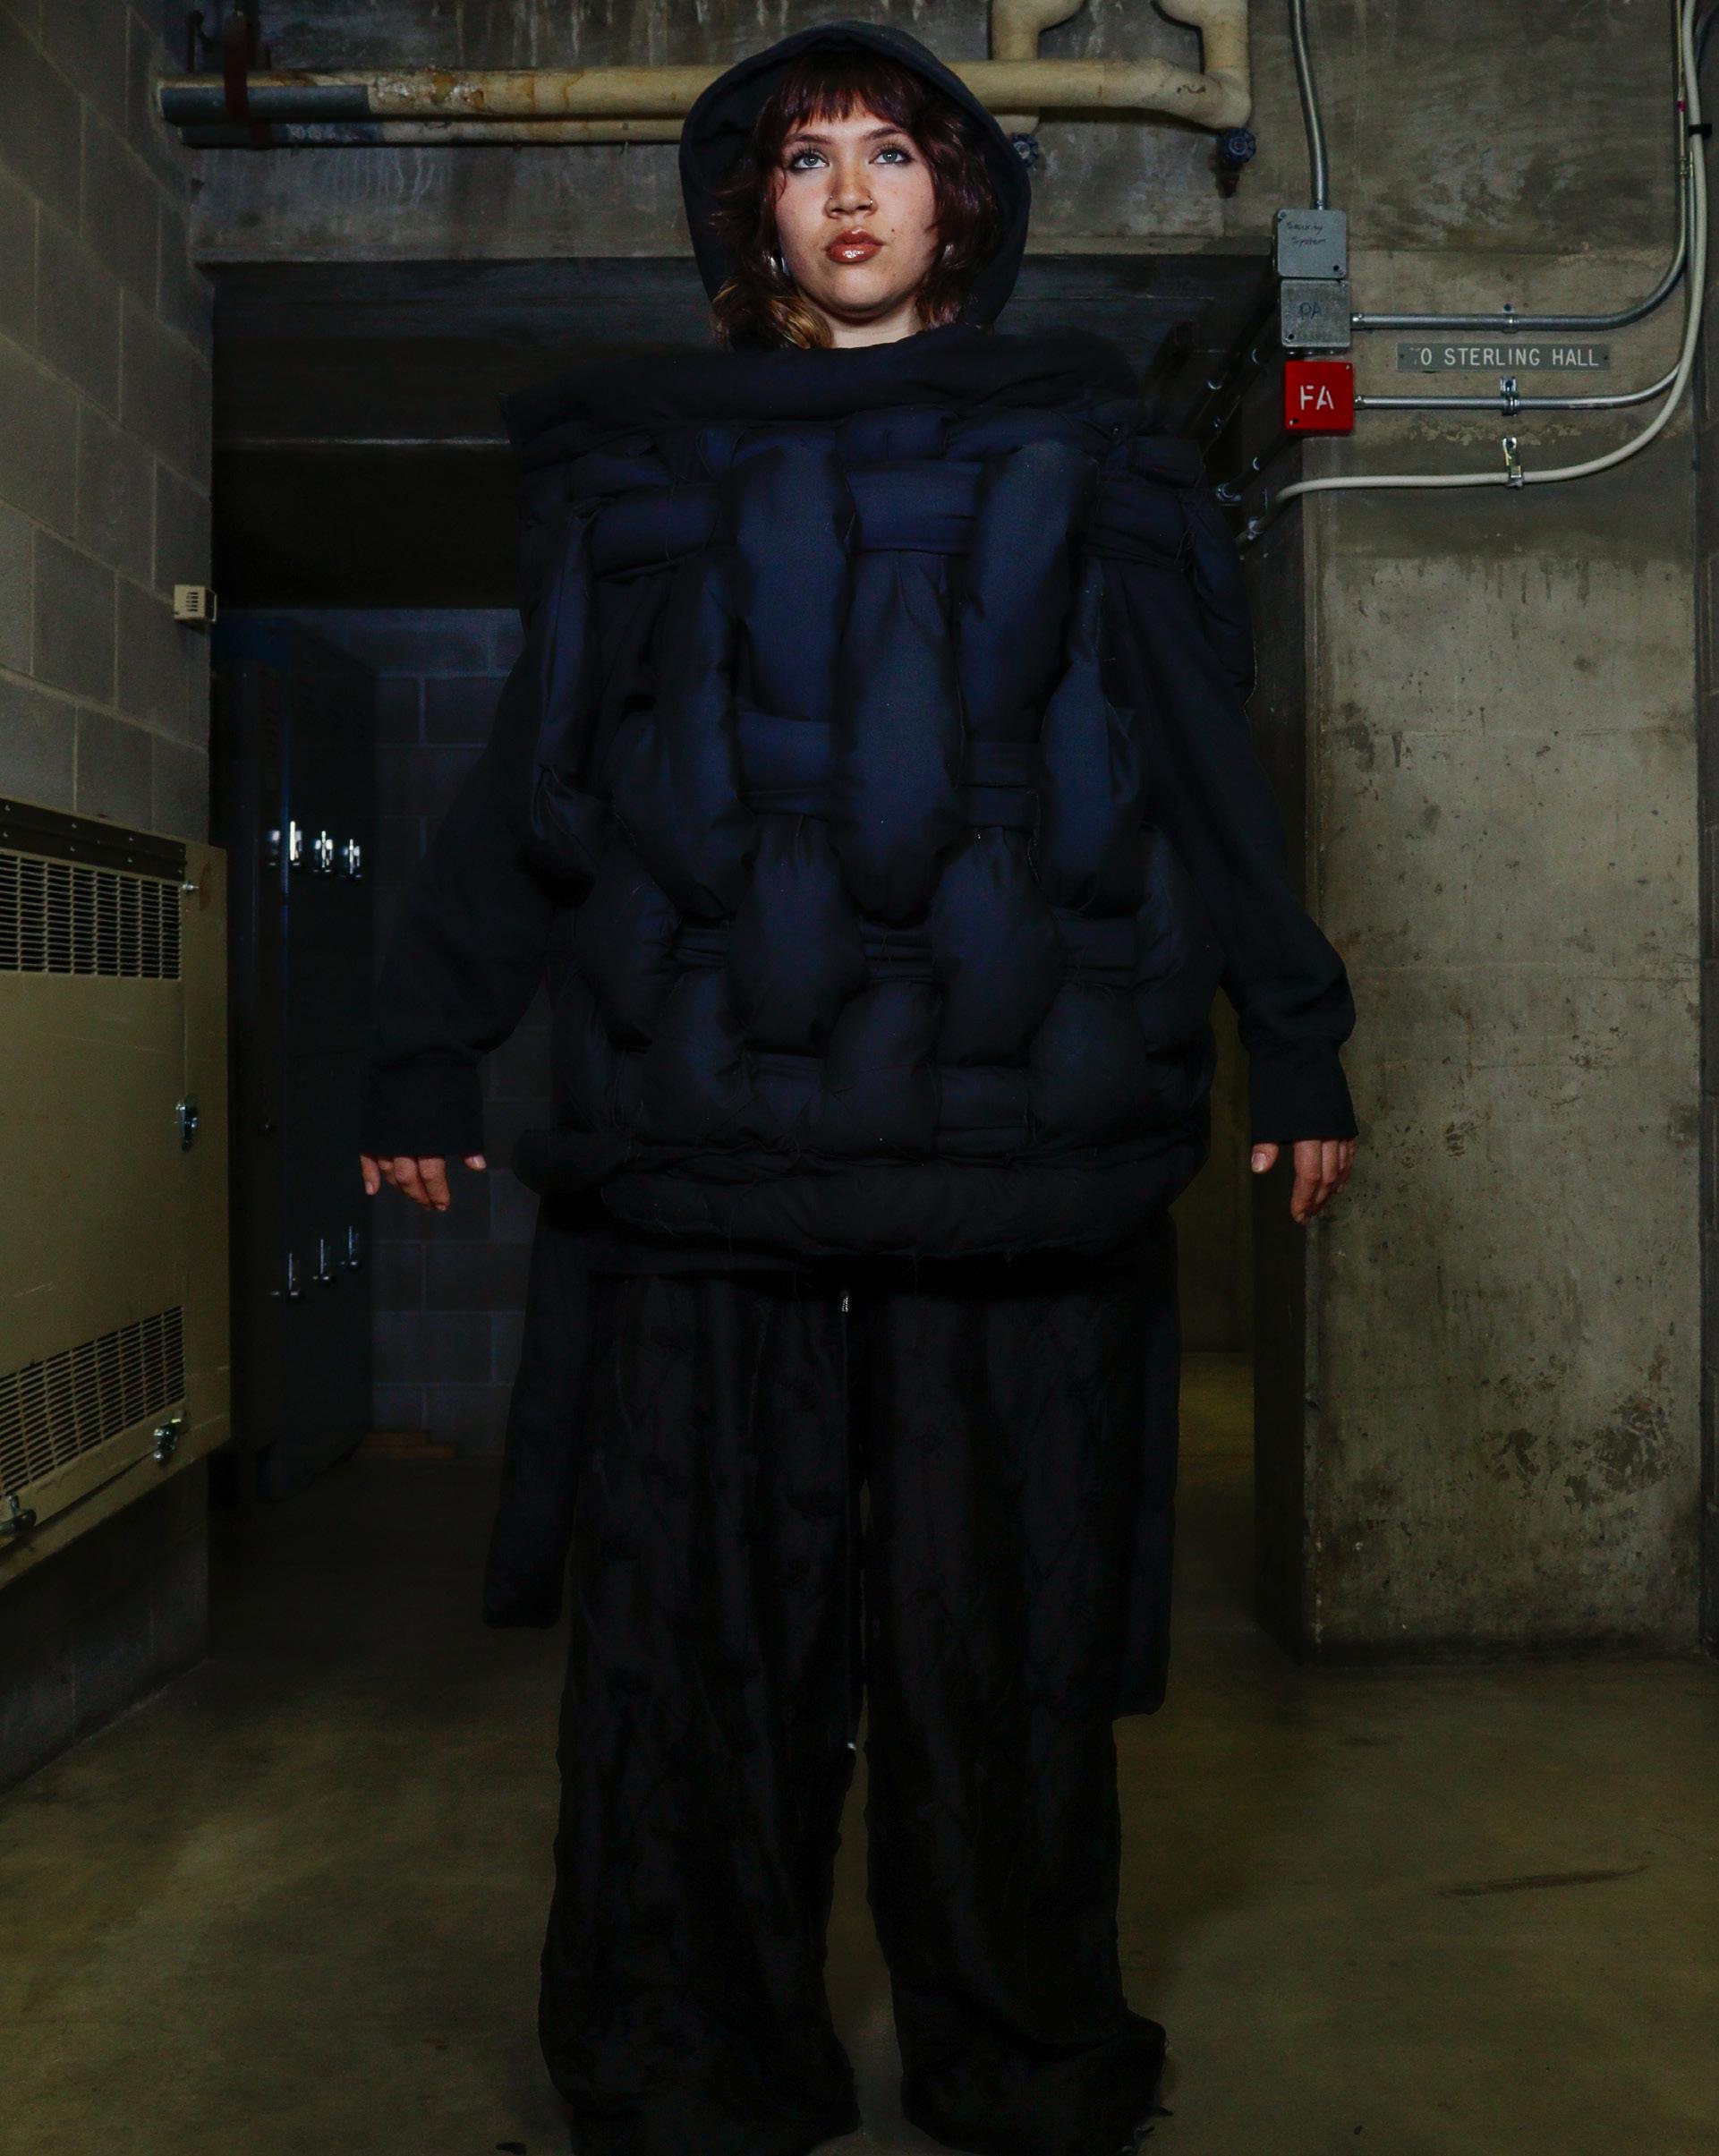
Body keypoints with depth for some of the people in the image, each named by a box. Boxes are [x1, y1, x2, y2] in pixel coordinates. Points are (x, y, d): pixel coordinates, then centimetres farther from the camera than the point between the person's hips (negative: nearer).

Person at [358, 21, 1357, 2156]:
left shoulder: (1081, 455, 15)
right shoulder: (638, 464, 16)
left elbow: (1207, 770, 14)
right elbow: (530, 784, 15)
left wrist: (1297, 1043, 11)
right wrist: (425, 1057, 14)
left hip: (1017, 1120, 0)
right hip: (701, 1129, 1)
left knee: (1003, 1624, 4)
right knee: (695, 1621, 3)